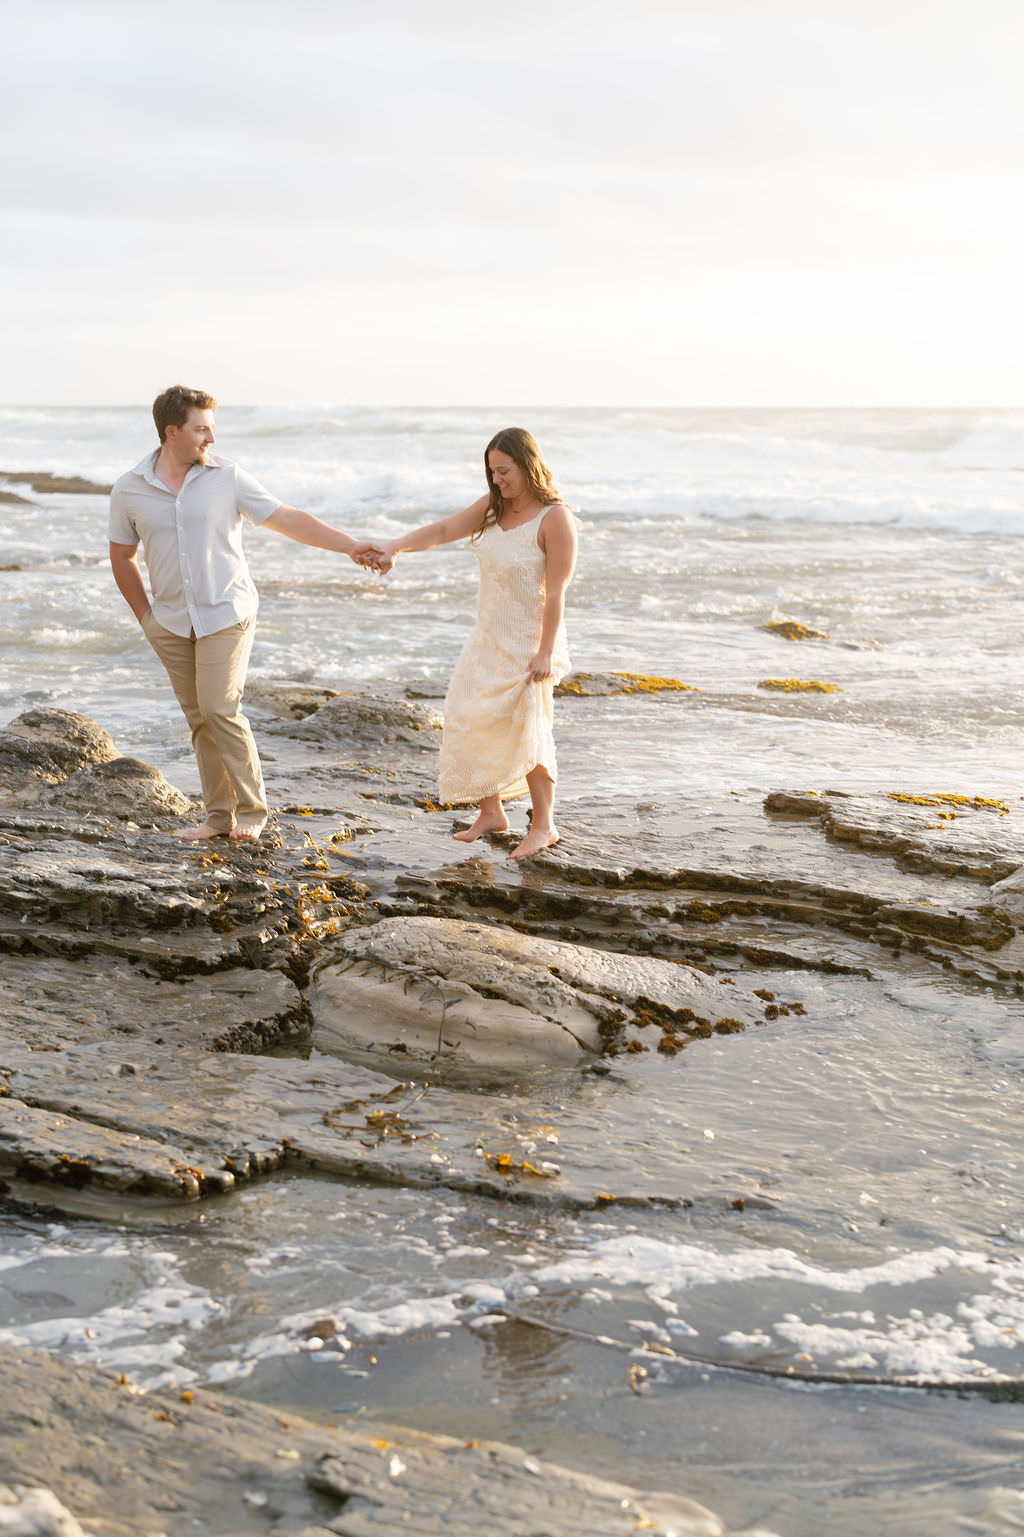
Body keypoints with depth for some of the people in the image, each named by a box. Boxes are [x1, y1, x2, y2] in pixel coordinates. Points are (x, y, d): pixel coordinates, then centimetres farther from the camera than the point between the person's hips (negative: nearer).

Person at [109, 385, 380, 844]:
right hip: (171, 623, 3)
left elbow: (287, 519, -5)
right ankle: (219, 815, 15)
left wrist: (350, 546, -10)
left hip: (226, 613, -3)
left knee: (220, 711, -11)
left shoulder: (227, 477, -5)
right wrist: (145, 616, 9)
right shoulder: (129, 490, -1)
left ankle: (251, 810, 2)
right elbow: (122, 557, 11)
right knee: (199, 719, 6)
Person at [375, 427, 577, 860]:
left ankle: (543, 824, 11)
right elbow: (443, 530, 0)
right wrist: (394, 546, -17)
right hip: (489, 637, 8)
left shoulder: (554, 519, -17)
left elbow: (555, 592, -19)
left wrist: (545, 652, -22)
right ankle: (491, 813, 20)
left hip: (528, 642, -8)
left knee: (526, 730, -3)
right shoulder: (493, 507, 5)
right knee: (470, 721, 7)